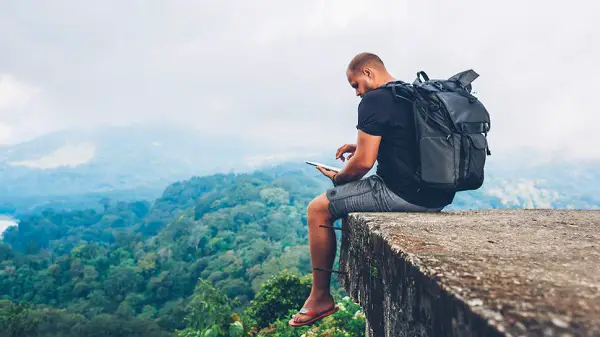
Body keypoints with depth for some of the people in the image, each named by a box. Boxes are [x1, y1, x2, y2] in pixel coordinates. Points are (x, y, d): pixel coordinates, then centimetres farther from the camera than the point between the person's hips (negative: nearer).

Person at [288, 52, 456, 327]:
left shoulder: (374, 100, -11)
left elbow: (364, 162, -15)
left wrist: (338, 177, 5)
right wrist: (361, 145, 22)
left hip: (405, 194, -9)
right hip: (439, 195, 10)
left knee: (318, 210, 3)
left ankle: (320, 298, 12)